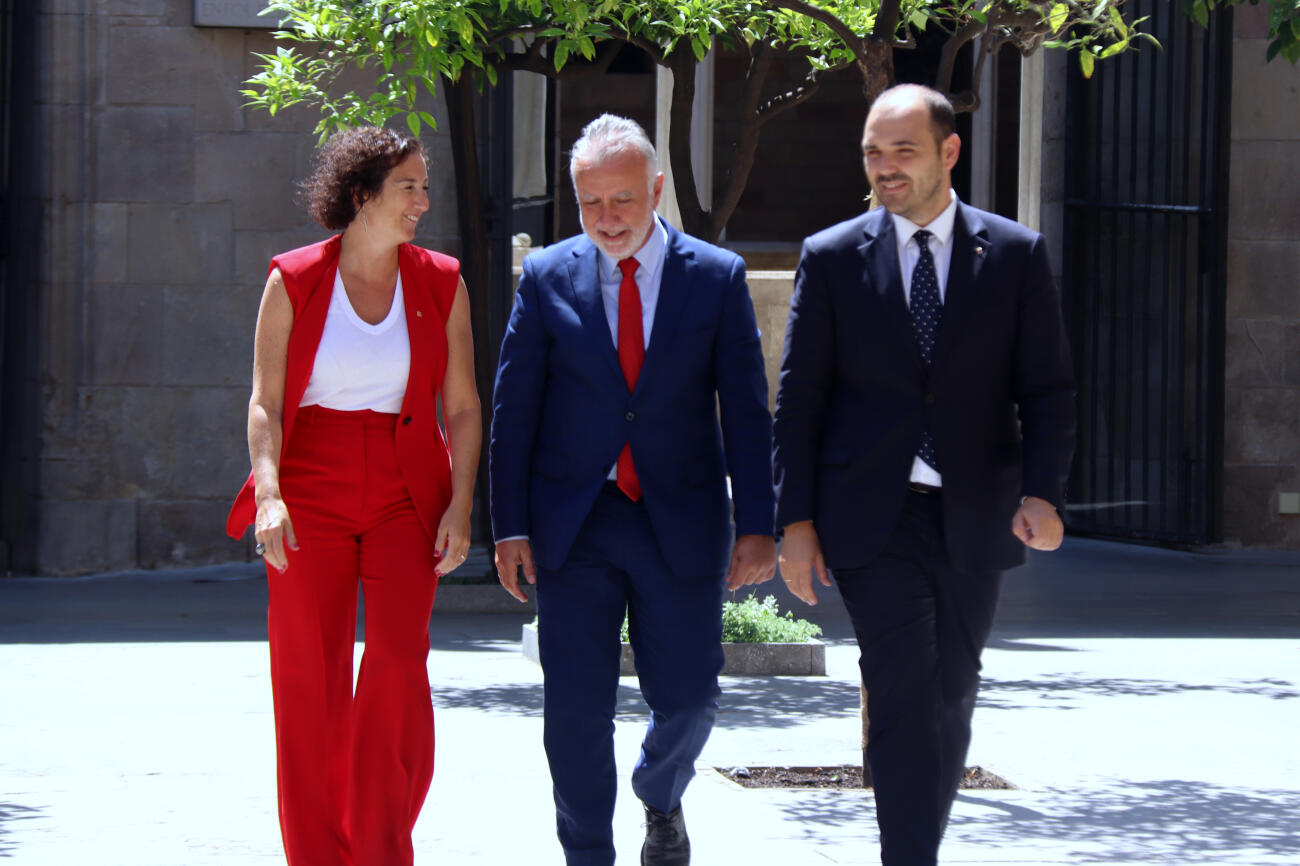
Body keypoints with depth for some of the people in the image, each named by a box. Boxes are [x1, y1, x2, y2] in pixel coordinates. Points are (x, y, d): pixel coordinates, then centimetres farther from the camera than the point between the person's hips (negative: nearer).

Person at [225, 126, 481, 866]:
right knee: (310, 681, -2)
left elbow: (463, 409, 6)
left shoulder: (440, 284, 6)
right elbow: (265, 403, -1)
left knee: (400, 659, -16)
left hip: (406, 497, 1)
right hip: (310, 496, 0)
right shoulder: (294, 282, 2)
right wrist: (268, 491, -16)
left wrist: (460, 507, -5)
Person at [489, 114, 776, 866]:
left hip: (681, 524, 0)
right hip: (574, 524, 0)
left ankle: (662, 797, 37)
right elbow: (514, 409, 3)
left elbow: (748, 411, 1)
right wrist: (510, 526, -3)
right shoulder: (547, 278, 2)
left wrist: (757, 525, -4)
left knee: (687, 697, 5)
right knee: (576, 709, -2)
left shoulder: (717, 277, 1)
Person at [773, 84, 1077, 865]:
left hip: (974, 517, 2)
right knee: (904, 692, -13)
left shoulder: (1016, 254, 3)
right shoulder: (832, 257, 2)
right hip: (873, 513, -2)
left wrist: (1043, 492, -13)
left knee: (951, 698, 11)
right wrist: (795, 518, -3)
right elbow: (800, 397, 3)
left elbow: (1048, 387, 2)